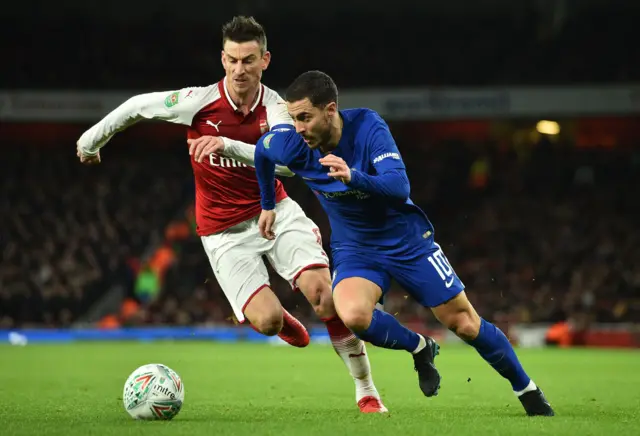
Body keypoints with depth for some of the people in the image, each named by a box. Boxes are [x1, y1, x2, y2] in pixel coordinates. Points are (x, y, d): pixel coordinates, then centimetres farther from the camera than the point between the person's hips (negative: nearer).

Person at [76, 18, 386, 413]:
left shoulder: (275, 107, -12)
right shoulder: (201, 101, -14)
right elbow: (138, 106, 1)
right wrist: (92, 140, 14)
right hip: (225, 230, -1)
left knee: (324, 293, -19)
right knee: (267, 321, -18)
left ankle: (366, 391, -4)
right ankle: (285, 322, 24)